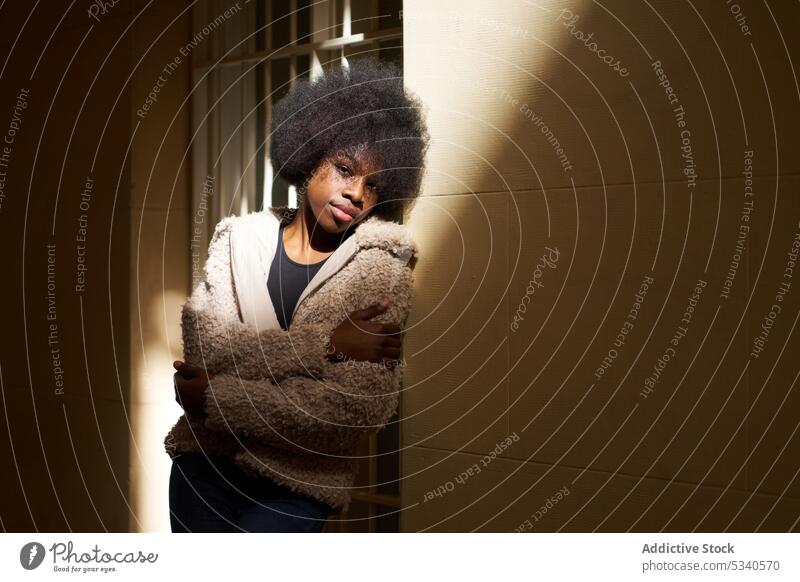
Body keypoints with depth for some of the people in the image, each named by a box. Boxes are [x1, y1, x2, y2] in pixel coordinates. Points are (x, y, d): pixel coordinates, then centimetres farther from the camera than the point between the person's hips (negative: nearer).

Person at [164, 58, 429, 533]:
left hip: (298, 483, -3)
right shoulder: (240, 237, 2)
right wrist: (325, 345, -22)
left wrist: (217, 399, -16)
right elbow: (201, 344, -13)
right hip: (205, 461, 3)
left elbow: (366, 407, -18)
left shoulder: (381, 266, -8)